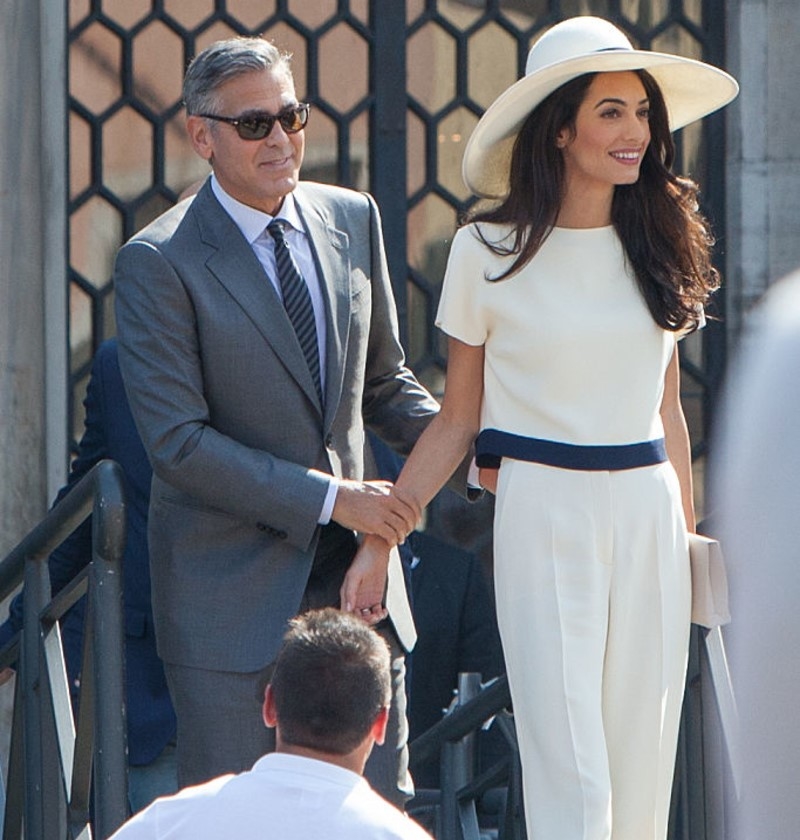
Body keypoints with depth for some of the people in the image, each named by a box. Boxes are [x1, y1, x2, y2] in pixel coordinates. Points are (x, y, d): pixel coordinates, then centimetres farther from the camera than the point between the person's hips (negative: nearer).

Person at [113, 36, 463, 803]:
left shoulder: (353, 219, 8)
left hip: (353, 575, 5)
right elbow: (177, 440, -14)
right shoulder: (156, 263, -10)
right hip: (231, 592, -5)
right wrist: (330, 498, -17)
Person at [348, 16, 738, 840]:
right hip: (542, 515, -4)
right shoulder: (488, 252, -2)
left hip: (648, 516, 4)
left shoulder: (657, 244, 8)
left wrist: (687, 536, 17)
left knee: (643, 771, 4)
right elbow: (456, 423, 3)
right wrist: (379, 536, -3)